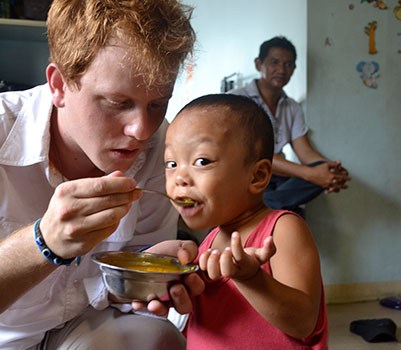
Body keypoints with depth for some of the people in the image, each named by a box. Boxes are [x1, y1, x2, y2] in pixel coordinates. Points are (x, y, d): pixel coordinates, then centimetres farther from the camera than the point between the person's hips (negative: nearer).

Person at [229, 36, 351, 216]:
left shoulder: (293, 108, 15)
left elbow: (305, 152, 5)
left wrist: (332, 168, -20)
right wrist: (309, 173, -27)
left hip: (277, 179, 8)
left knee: (322, 171, -24)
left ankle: (265, 204, -33)